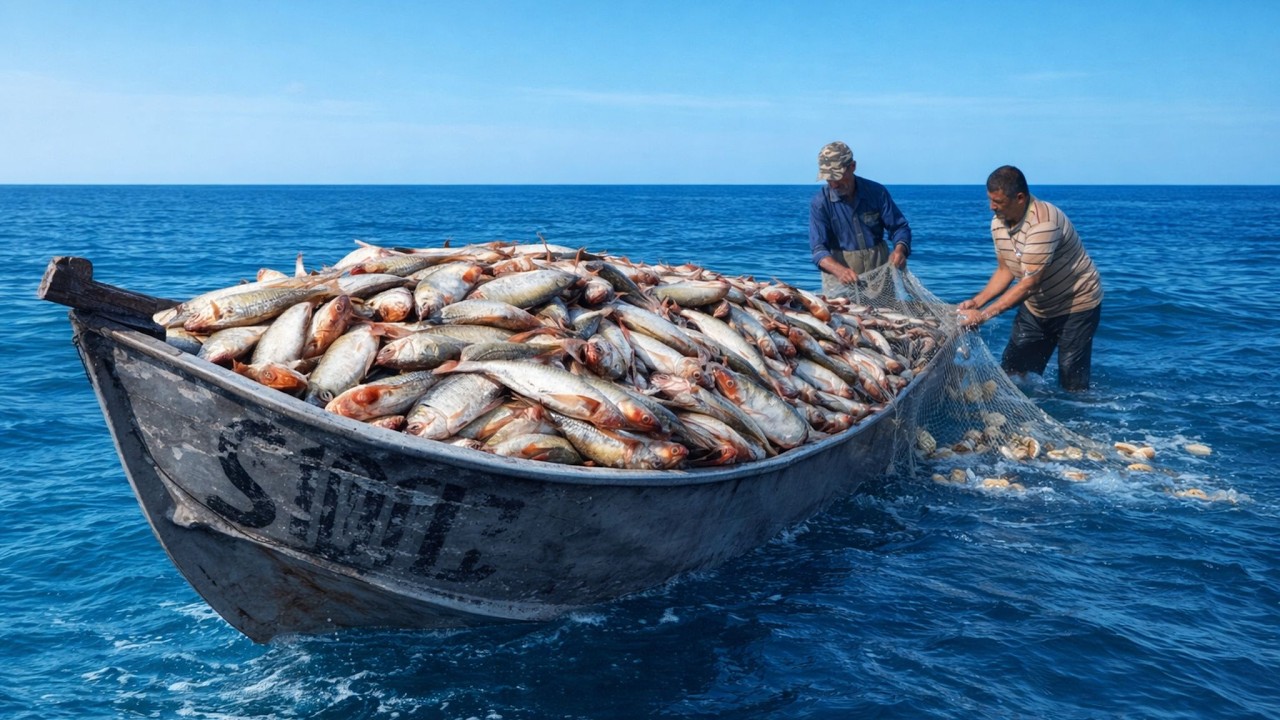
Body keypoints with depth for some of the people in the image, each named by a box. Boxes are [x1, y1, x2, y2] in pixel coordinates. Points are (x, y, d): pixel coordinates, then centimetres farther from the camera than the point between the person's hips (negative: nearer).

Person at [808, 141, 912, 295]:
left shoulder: (877, 192, -2)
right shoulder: (819, 203, -8)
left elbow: (899, 227, 2)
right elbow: (819, 249, -16)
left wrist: (899, 250, -21)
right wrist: (839, 270, -36)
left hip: (879, 267, 2)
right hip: (839, 267, -2)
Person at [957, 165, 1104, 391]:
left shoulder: (1042, 223, -32)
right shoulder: (998, 223, -6)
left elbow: (1029, 284, -34)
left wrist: (984, 314, -36)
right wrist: (976, 301, -10)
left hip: (1076, 305, -7)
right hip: (1036, 307, 8)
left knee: (1072, 385, -4)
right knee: (1011, 372, 8)